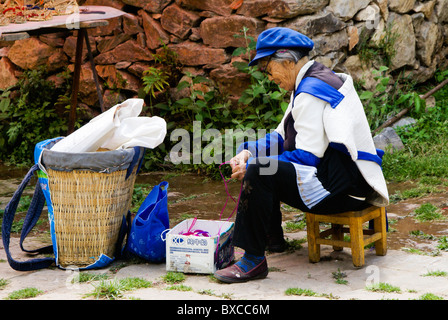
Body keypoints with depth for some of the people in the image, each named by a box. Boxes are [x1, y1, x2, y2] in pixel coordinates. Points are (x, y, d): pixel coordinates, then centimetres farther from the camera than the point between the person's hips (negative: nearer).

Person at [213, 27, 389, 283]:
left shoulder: (311, 92, -18)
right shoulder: (317, 80, 15)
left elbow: (306, 156, -22)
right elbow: (283, 137, 19)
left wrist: (251, 166, -15)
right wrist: (248, 151, 3)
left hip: (341, 189, -11)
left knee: (259, 173, -25)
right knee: (259, 160, 21)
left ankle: (254, 260, -19)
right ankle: (272, 237, 30)